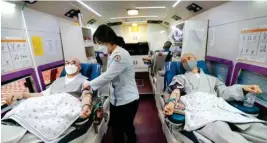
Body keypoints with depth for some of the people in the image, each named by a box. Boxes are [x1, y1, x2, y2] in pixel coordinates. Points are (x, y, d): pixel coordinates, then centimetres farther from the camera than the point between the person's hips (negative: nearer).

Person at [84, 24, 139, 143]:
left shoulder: (121, 55, -24)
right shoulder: (112, 54, 6)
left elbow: (108, 76, -23)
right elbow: (110, 76, 6)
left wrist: (89, 84, -10)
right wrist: (93, 85, -1)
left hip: (128, 100, -7)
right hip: (116, 99, 8)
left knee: (128, 129, 16)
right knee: (116, 131, 18)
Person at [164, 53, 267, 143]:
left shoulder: (211, 78, 34)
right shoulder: (180, 78, 24)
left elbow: (224, 92, 21)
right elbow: (176, 91, 2)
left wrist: (243, 88, 2)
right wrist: (171, 102, -20)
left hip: (219, 107, 4)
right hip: (198, 109, -3)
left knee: (254, 128, -22)